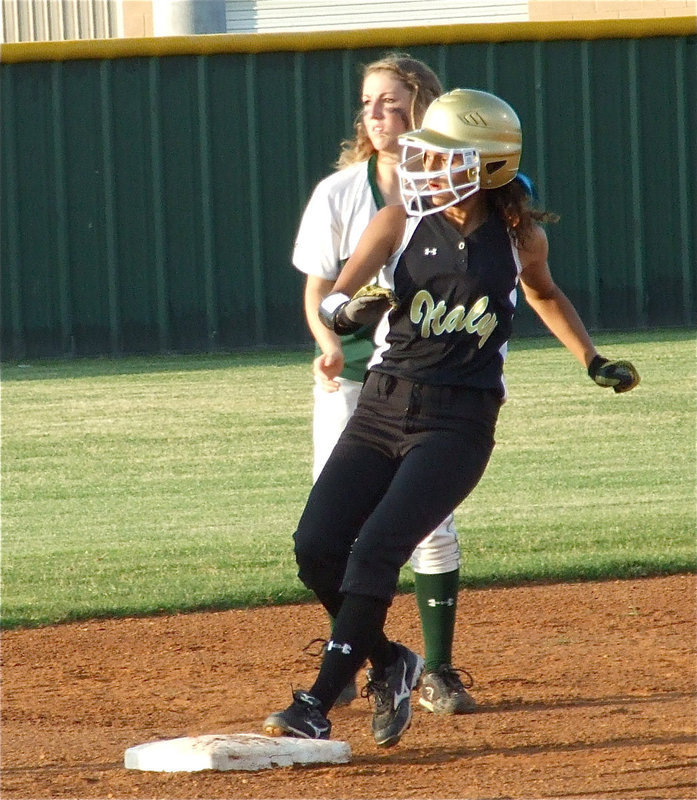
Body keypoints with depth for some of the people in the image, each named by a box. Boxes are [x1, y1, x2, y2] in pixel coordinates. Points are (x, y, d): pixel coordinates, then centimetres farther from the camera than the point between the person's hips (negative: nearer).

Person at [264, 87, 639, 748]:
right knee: (316, 549, -6)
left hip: (460, 421, -3)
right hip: (382, 408, 3)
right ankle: (388, 663, 19)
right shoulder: (399, 223, -1)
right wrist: (349, 308, -34)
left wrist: (593, 361, 21)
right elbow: (331, 301, -11)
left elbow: (544, 293, 23)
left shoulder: (521, 238, 0)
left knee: (376, 551, -18)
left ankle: (316, 706, -14)